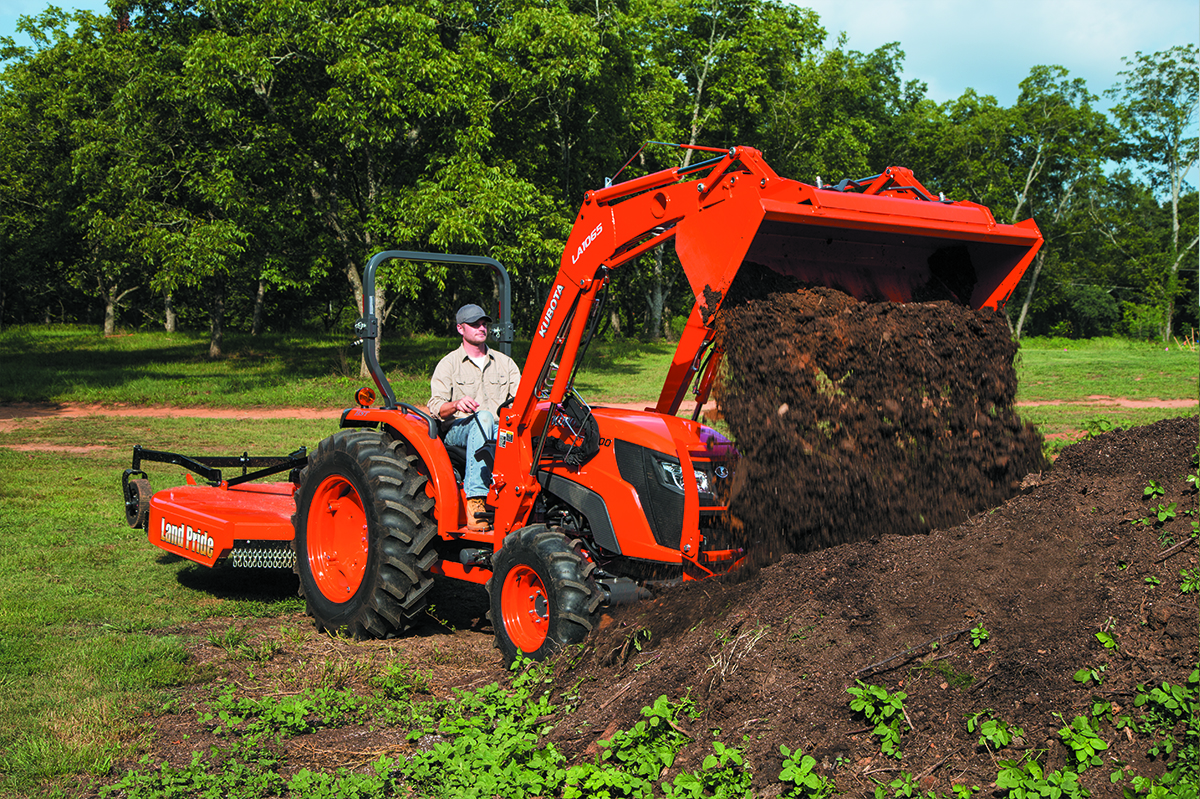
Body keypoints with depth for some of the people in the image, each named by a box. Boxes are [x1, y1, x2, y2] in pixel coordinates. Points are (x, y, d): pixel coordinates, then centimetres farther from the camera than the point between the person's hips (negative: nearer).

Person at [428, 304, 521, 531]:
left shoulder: (504, 363, 20)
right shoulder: (448, 365, 9)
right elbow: (436, 408, -3)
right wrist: (456, 405, -25)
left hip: (499, 431, 3)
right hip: (457, 431, -2)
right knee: (483, 417, -38)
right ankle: (475, 501, -48)